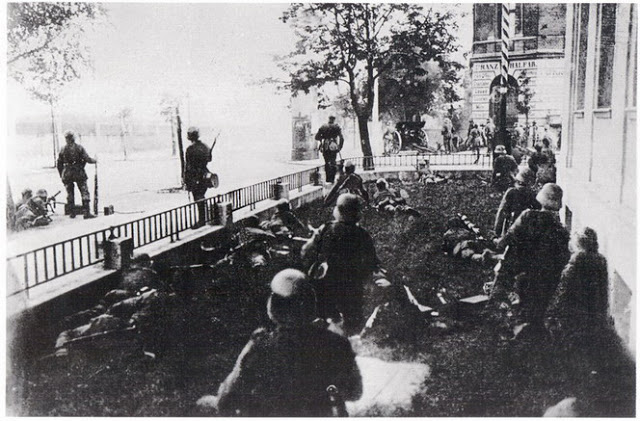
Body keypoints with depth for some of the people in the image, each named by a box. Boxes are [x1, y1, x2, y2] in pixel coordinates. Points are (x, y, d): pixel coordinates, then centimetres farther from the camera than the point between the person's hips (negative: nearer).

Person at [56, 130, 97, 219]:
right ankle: (86, 212, -8)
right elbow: (87, 159, -11)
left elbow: (59, 164, 7)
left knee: (70, 194, 13)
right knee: (84, 192, -1)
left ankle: (71, 213, 15)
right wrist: (94, 161, 8)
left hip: (67, 175, 3)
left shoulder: (63, 150, 3)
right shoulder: (79, 148, -6)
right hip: (79, 173, -3)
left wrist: (61, 175, 17)